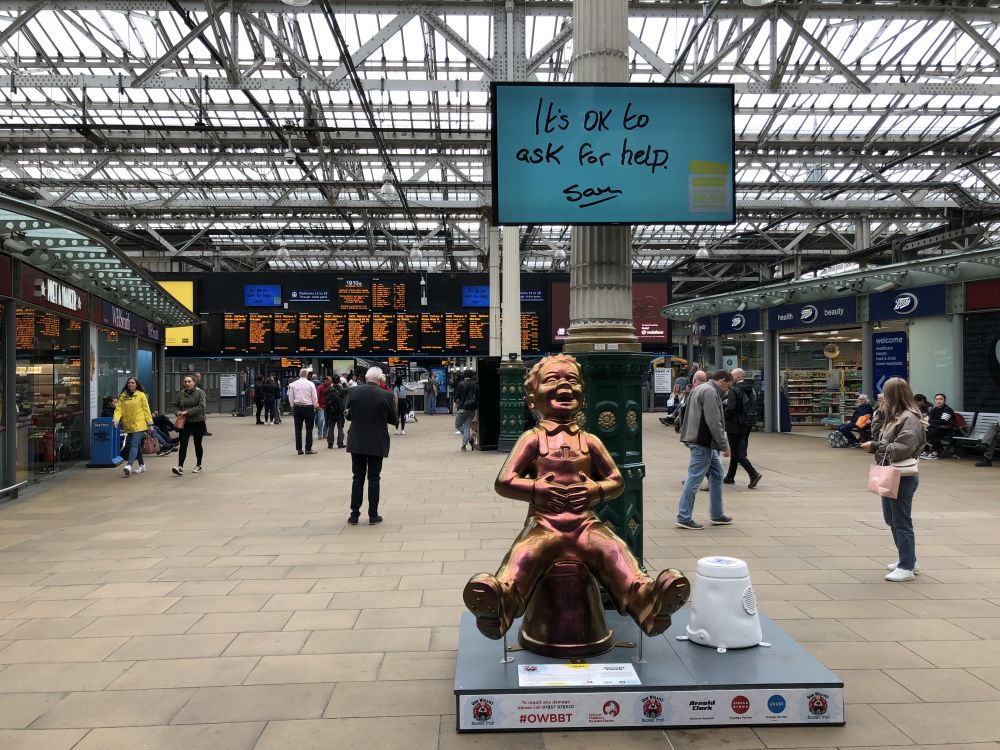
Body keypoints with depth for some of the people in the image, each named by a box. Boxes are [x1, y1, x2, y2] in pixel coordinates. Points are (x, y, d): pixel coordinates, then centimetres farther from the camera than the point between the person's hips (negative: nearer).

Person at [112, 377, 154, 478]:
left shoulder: (141, 395, -1)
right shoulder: (122, 396, 7)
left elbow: (146, 409, -1)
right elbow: (118, 409, -1)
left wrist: (150, 423, -2)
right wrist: (116, 419, -19)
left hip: (139, 424, -4)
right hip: (128, 425, 4)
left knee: (134, 444, -15)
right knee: (137, 445, 16)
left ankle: (129, 465, -27)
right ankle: (142, 465, 29)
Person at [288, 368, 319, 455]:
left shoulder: (293, 384, 2)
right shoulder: (310, 384, -6)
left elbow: (291, 398, 5)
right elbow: (315, 397, -4)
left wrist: (293, 407, 15)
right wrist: (315, 406, 8)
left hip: (297, 407, 3)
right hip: (308, 407, -2)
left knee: (298, 429, 7)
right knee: (309, 429, 3)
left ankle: (299, 449, 7)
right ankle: (308, 449, 2)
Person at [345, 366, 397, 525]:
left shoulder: (354, 392, -6)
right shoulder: (387, 396, -10)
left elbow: (349, 416, 3)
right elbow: (393, 419, -2)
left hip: (357, 443, 1)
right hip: (377, 444, -1)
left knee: (358, 478, 10)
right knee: (374, 479, 6)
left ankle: (354, 514, 13)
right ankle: (373, 515, 9)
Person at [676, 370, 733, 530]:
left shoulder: (699, 389, 19)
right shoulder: (710, 392, -14)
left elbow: (685, 410, 24)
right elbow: (714, 423, -20)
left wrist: (686, 437, 25)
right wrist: (724, 445, -14)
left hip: (705, 443, 11)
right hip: (703, 442, -11)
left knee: (717, 474, 16)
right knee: (694, 478, -7)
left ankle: (716, 515, 23)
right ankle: (684, 518, -3)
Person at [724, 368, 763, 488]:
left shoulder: (734, 390, -16)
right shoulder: (752, 390, 11)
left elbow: (730, 409, -22)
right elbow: (754, 408, 13)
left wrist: (722, 419, -7)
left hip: (735, 425, -9)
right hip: (747, 425, 9)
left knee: (737, 452, -4)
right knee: (737, 451, 17)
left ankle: (754, 474, -16)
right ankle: (730, 477, 25)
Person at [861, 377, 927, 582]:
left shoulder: (910, 418, -17)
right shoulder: (894, 416, 12)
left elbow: (901, 448, -25)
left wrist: (875, 447, -17)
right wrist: (874, 444, -4)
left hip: (903, 477, -10)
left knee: (902, 522, -1)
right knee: (891, 519, 19)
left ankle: (907, 567, 9)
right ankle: (907, 559, 33)